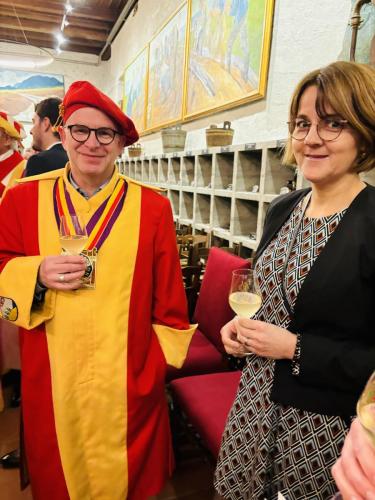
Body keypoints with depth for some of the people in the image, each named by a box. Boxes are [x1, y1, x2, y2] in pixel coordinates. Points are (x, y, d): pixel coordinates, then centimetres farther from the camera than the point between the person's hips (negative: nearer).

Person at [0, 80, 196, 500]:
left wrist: (160, 360, 0)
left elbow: (169, 298, -1)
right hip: (49, 378, 2)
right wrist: (37, 275, -16)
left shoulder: (152, 206, -4)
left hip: (128, 380, -1)